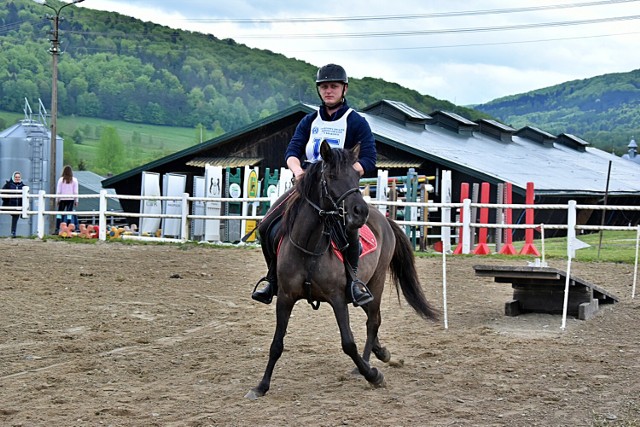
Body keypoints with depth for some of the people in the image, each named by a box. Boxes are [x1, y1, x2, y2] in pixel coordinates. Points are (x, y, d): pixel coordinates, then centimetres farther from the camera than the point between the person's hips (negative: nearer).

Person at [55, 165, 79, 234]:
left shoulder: (61, 179, -3)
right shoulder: (74, 180, -2)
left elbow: (58, 191, -1)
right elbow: (75, 191, -1)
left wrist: (58, 199, 6)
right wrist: (76, 200, 5)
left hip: (62, 199, -1)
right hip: (71, 199, 1)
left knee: (59, 213, 5)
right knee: (69, 214, 2)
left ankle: (57, 229, -1)